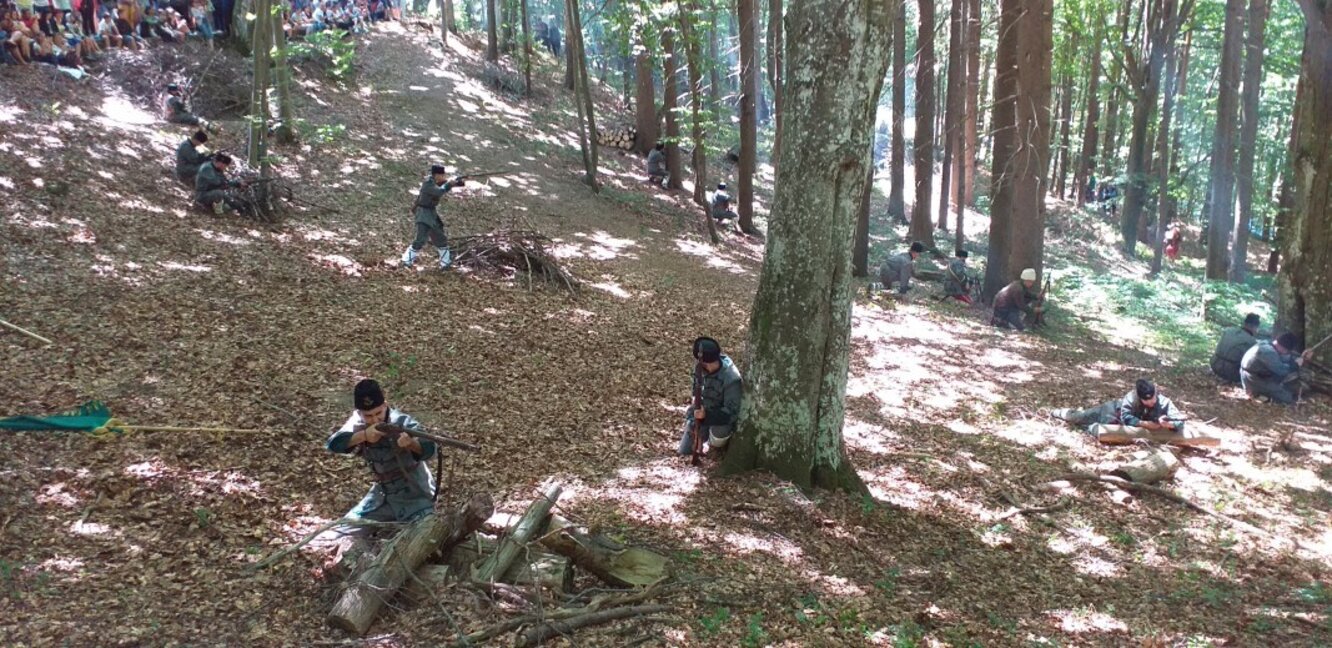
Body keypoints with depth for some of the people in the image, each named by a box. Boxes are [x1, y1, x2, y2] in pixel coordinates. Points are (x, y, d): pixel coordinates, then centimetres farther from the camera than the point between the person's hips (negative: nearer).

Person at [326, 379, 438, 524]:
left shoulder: (402, 422, -24)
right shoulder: (357, 422, -9)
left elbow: (430, 450, -37)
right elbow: (333, 444, -24)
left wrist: (411, 443, -58)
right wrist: (363, 435, -39)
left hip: (414, 495, -6)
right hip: (383, 494, 6)